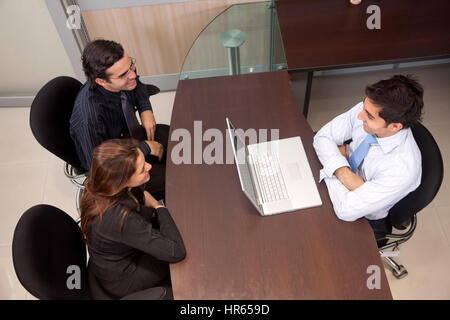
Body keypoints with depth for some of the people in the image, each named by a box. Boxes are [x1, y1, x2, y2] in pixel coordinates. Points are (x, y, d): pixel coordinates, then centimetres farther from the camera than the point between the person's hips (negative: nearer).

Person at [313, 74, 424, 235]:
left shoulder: (404, 168, -38)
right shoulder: (367, 109, -23)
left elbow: (347, 210, -37)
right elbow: (323, 137, -15)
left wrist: (330, 169, -24)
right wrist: (344, 173, -30)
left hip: (364, 220, -5)